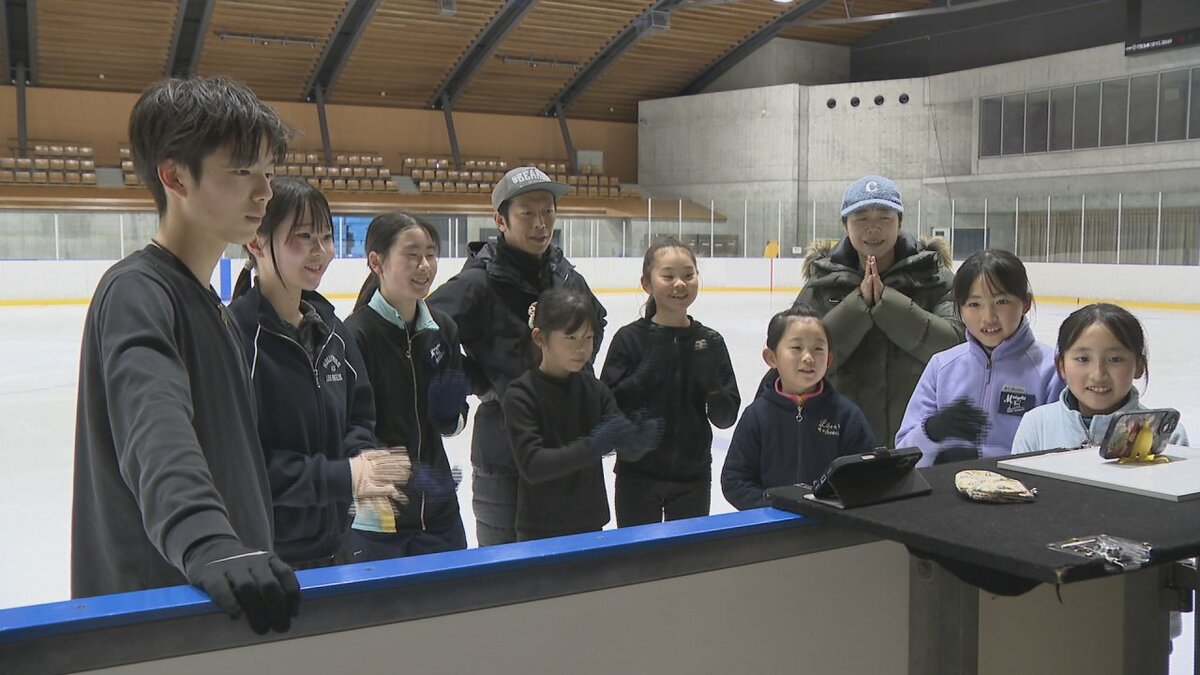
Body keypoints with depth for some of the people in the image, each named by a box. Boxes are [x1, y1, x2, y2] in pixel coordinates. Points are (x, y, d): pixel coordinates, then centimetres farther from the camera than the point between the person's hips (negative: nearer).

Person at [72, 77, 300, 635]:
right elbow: (155, 430, -35)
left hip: (221, 602, 9)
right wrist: (209, 545, -50)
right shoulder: (135, 291, -16)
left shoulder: (208, 305, 14)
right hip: (148, 608, -9)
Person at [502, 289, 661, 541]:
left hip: (591, 526, 4)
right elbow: (531, 464, -21)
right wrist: (590, 448, -33)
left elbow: (626, 451, -5)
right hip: (540, 532, -4)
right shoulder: (521, 395, -12)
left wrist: (638, 441, -28)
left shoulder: (595, 389, 1)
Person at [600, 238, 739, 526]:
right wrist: (646, 375, -22)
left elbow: (726, 417, 0)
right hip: (638, 476, -2)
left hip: (693, 477, 2)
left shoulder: (710, 342, 0)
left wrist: (712, 383, -17)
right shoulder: (630, 339, -7)